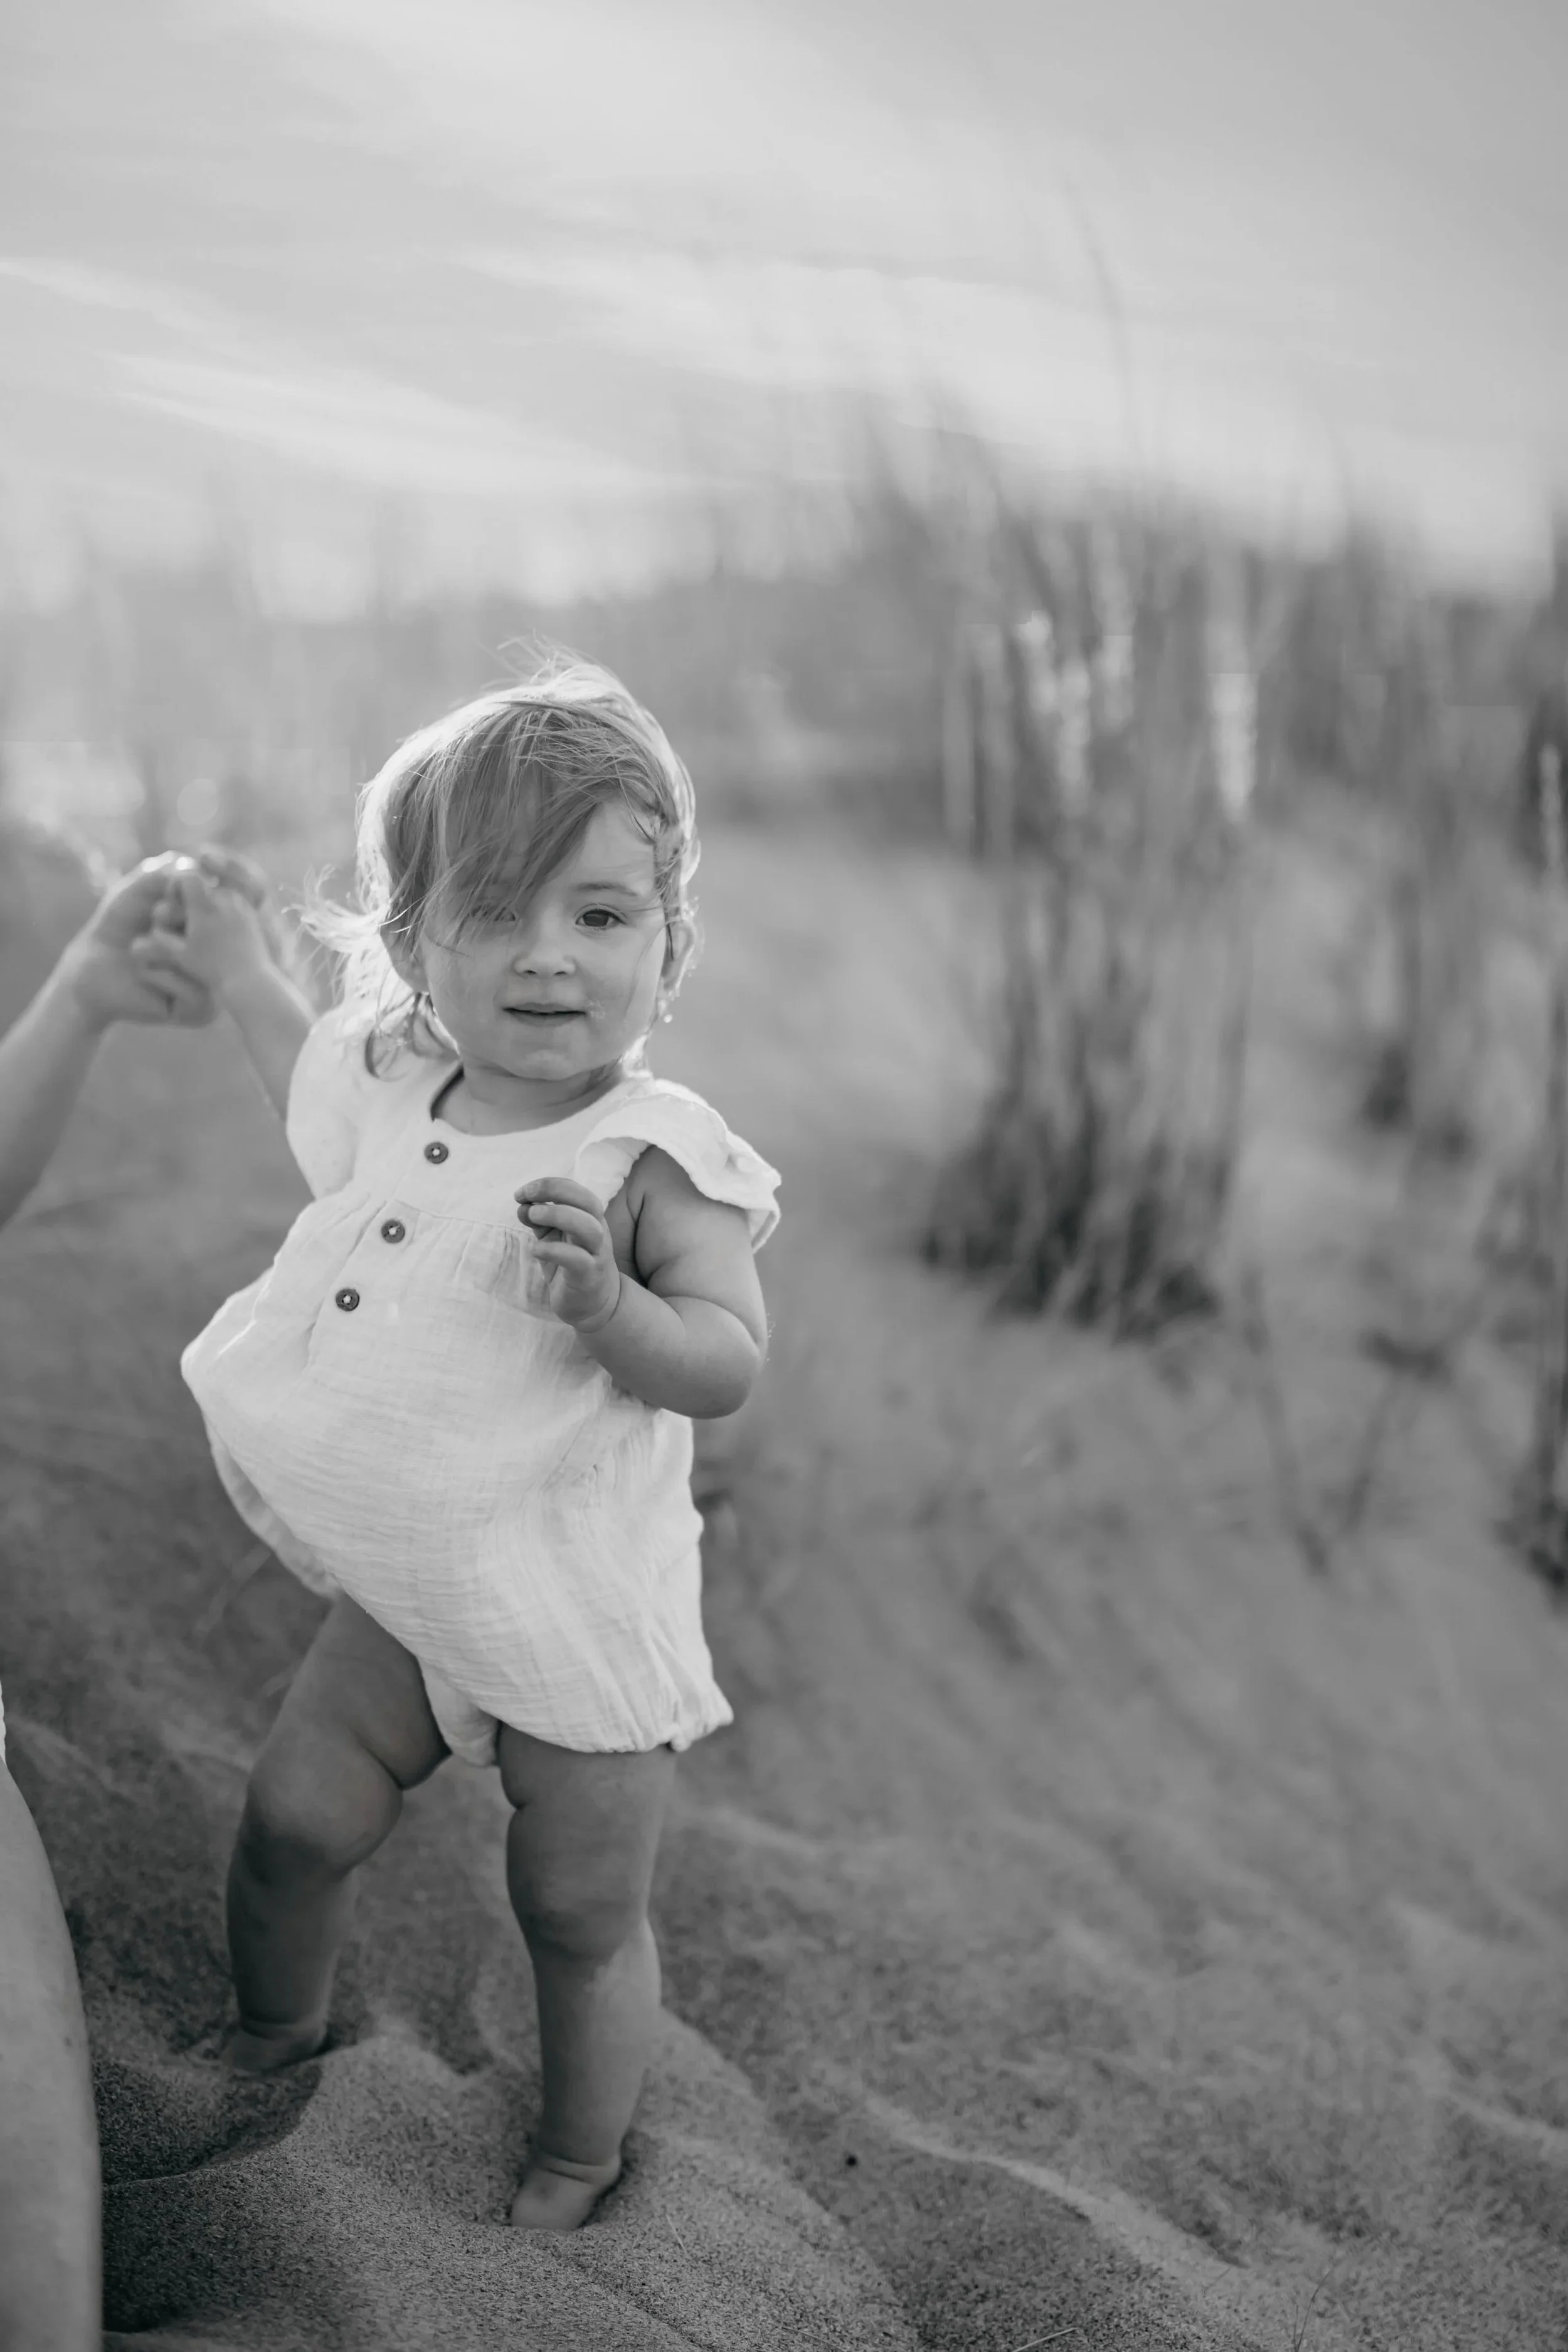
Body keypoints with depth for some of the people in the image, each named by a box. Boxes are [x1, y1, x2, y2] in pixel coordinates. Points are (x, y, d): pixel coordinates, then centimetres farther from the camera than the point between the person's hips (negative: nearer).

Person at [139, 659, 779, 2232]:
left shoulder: (653, 1158, -20)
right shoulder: (403, 1086, -2)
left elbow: (726, 1364, -24)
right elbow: (331, 1115, 23)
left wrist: (608, 1302, -42)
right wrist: (240, 981, 24)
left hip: (576, 1620, -5)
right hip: (401, 1595, 5)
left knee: (579, 1919, 9)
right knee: (292, 1818, 11)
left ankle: (573, 2172, 33)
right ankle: (272, 2040, 42)